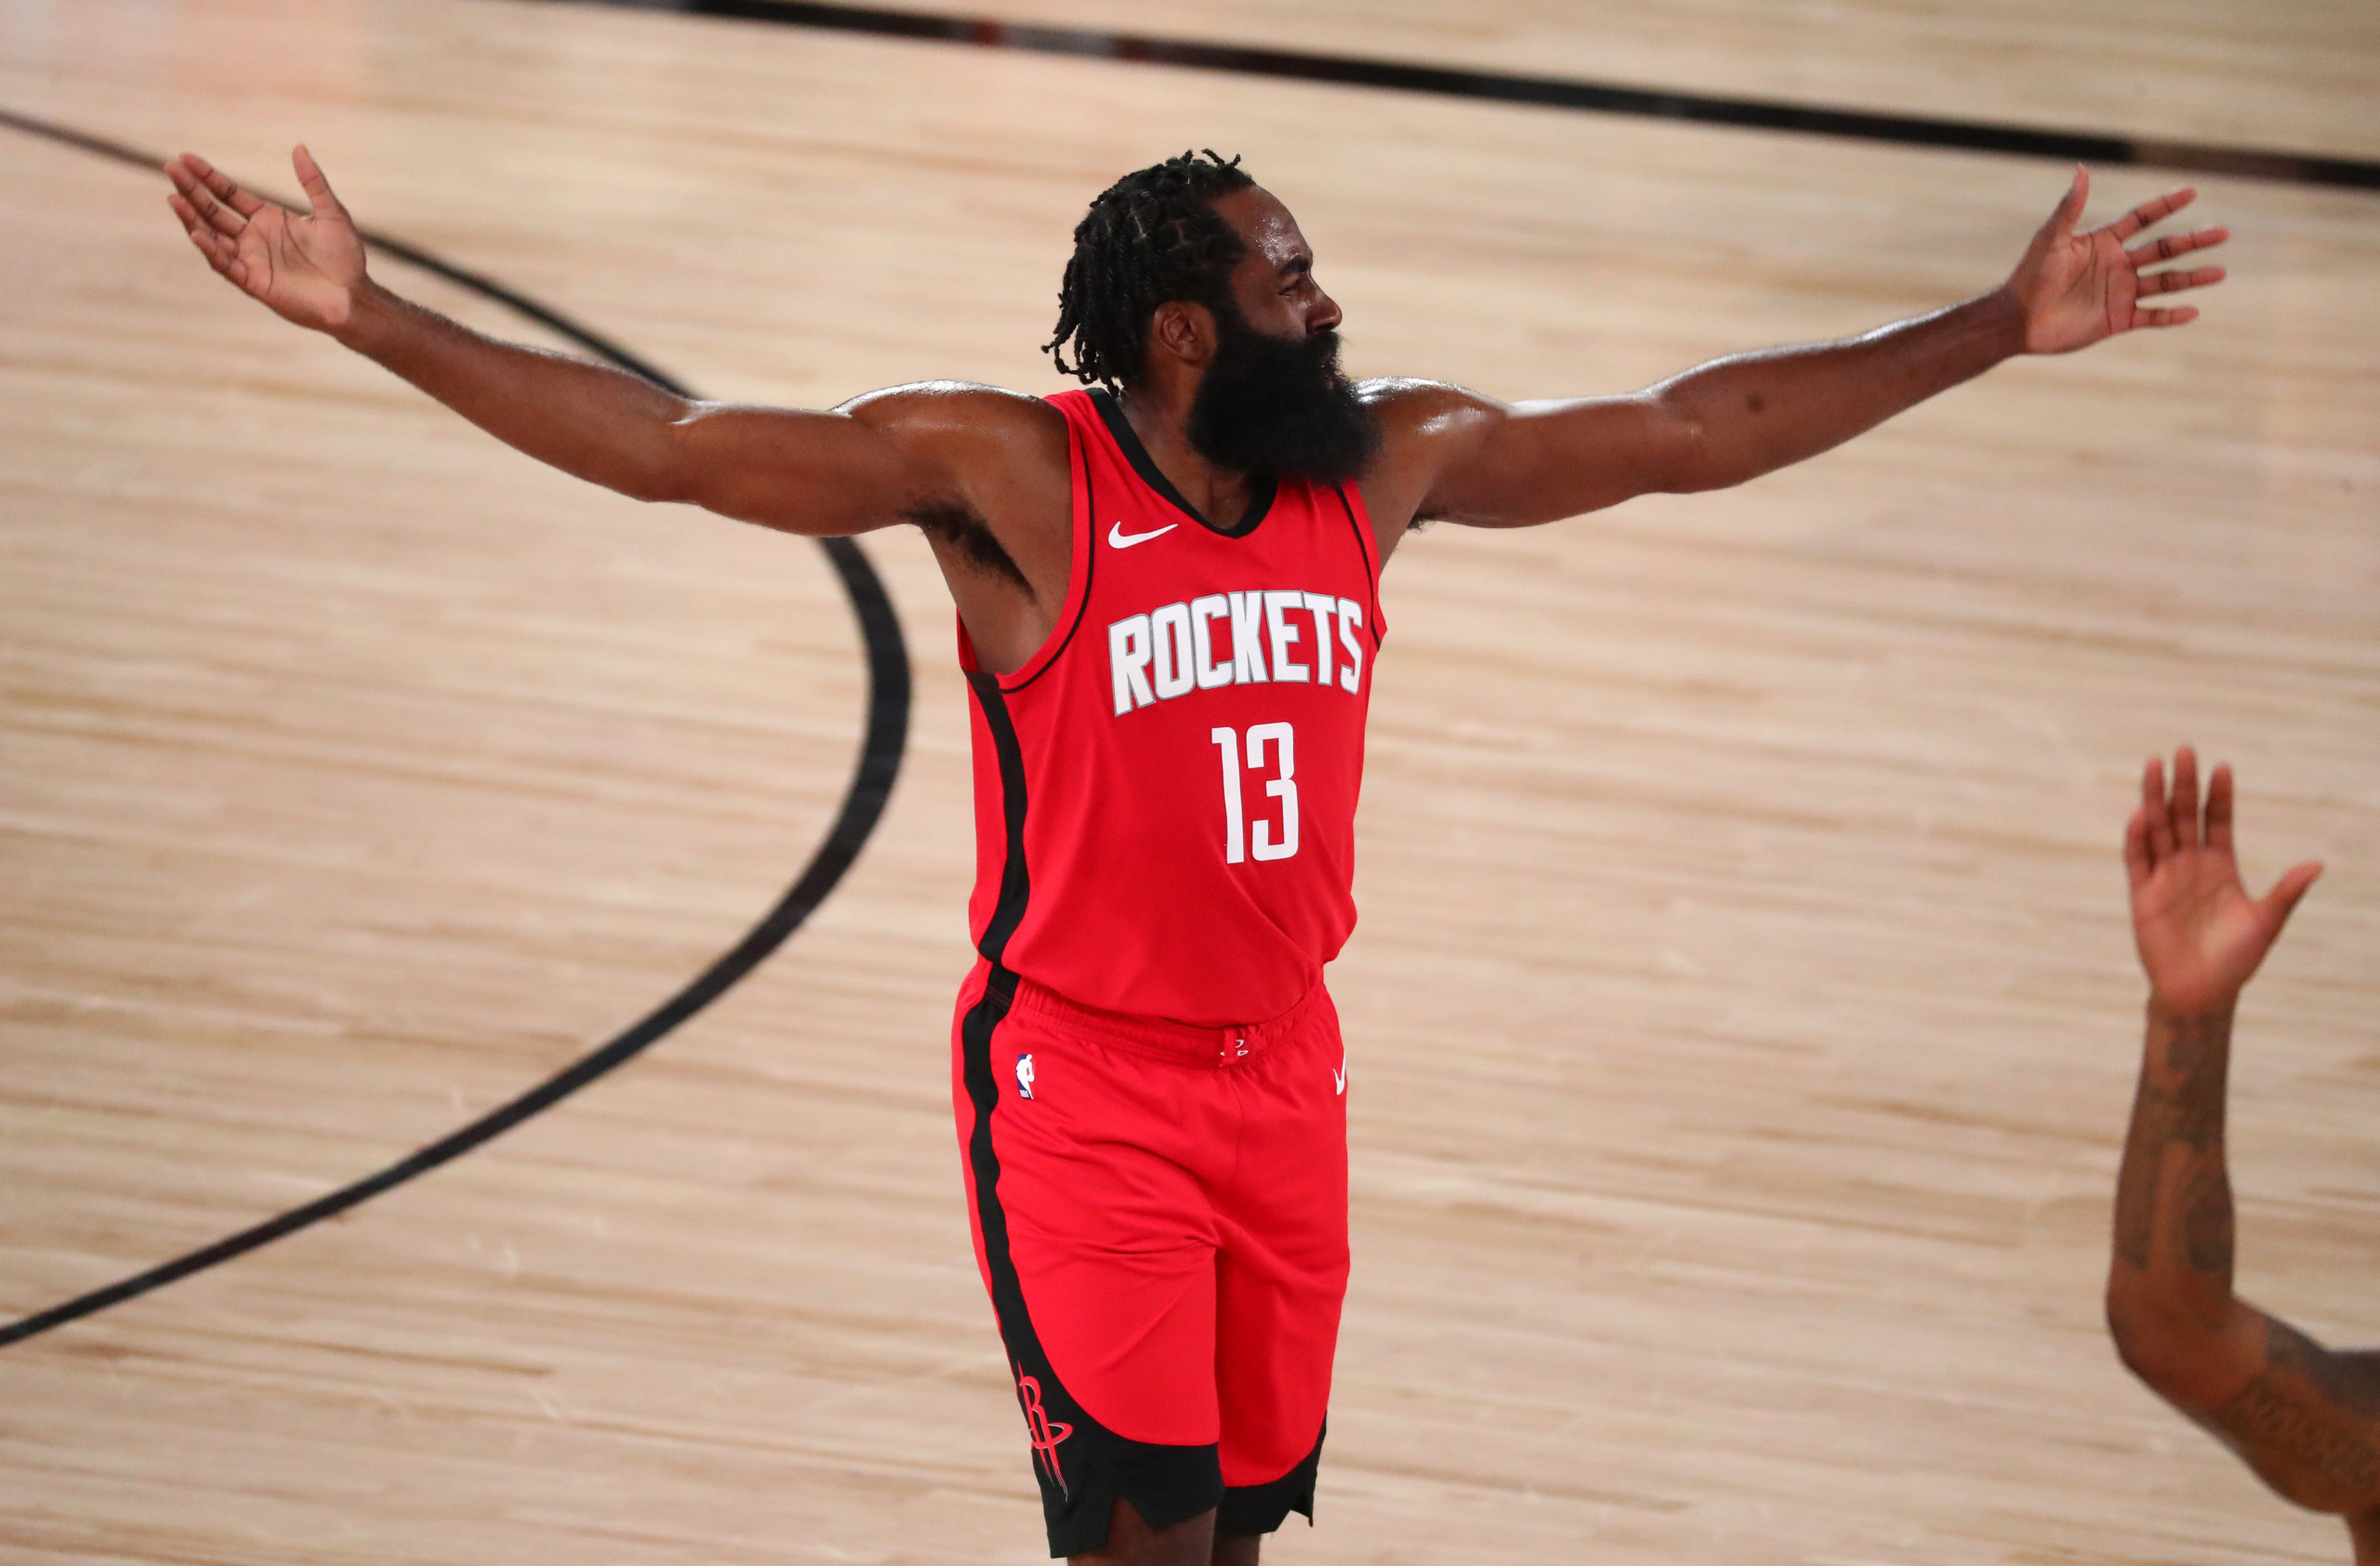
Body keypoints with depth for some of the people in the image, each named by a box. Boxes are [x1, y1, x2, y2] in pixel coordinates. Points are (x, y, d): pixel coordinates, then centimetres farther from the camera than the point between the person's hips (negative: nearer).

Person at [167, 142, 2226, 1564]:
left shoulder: (1387, 464, 2)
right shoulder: (1009, 476, -14)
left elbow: (1694, 431, 9)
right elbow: (678, 446, -17)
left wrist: (2001, 328, 10)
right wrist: (370, 320, -26)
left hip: (1283, 1076, 5)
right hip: (1085, 1085, -5)